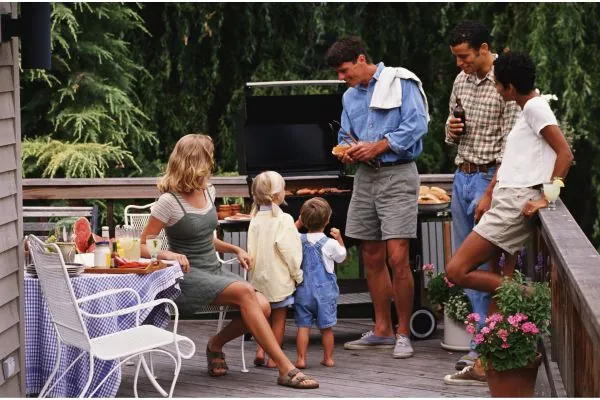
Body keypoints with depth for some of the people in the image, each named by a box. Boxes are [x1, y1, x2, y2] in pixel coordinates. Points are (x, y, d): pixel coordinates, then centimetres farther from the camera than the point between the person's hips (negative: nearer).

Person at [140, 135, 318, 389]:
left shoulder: (207, 192, 11)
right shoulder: (169, 202, -11)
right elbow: (141, 246, -11)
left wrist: (235, 250, 9)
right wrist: (166, 254, -32)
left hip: (213, 271, 7)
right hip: (188, 276, -7)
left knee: (262, 306, -19)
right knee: (245, 292, -31)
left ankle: (216, 345, 8)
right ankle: (285, 369, -29)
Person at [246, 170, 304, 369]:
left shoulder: (256, 218, 2)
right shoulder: (283, 219, -15)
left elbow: (251, 249, 7)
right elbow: (289, 252, -15)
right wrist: (297, 276, -4)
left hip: (259, 277, 5)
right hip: (279, 278, -5)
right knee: (279, 318, 5)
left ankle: (260, 350, 8)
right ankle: (274, 357, 8)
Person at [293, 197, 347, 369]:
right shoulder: (330, 244, -10)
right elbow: (342, 256, 8)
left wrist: (297, 224, 18)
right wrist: (339, 238, 18)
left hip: (303, 290, 1)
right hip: (325, 291, -1)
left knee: (303, 326, 1)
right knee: (326, 327, 8)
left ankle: (301, 359, -3)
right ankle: (328, 358, 15)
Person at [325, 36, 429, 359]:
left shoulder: (400, 82, -4)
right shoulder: (350, 96, 18)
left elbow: (417, 124, -13)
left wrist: (378, 146, -17)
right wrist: (347, 150, 0)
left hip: (397, 175, -7)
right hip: (365, 177, 7)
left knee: (397, 257, -12)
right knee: (372, 259, 8)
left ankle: (403, 334, -3)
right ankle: (382, 331, 18)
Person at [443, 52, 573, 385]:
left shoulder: (536, 108, -10)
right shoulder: (528, 110, 19)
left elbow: (565, 153, -20)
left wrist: (547, 196, -22)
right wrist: (488, 196, 22)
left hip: (515, 204, -10)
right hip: (506, 203, 10)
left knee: (457, 272, -12)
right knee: (497, 281, 9)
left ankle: (525, 295, -9)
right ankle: (485, 365, 11)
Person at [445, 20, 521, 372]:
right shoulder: (461, 81, 11)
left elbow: (510, 147, -15)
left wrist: (490, 194, -19)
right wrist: (452, 130, -2)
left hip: (490, 177, -8)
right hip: (462, 176, 8)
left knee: (484, 264, -7)